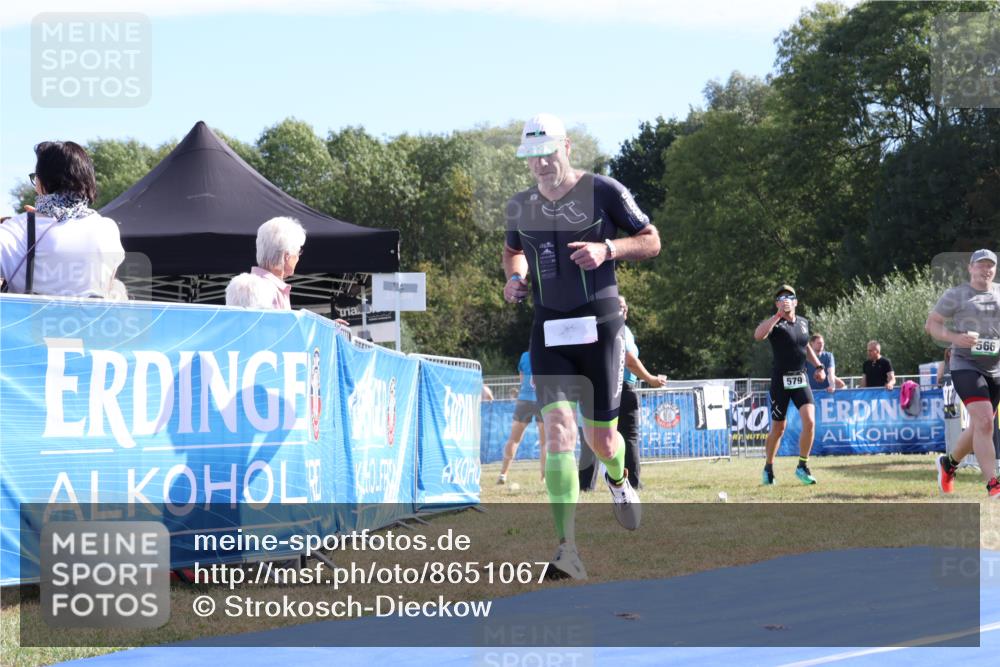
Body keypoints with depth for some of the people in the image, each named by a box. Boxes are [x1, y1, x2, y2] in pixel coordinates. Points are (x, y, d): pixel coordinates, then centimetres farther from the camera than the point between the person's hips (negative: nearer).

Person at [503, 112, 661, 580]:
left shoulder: (602, 191, -4)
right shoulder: (520, 206, 8)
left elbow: (651, 242, 2)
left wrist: (608, 248, -16)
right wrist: (515, 276, 5)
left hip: (598, 328, -2)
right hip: (549, 333, 2)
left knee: (601, 440, 4)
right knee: (557, 428, -15)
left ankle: (618, 480, 44)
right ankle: (568, 549, -19)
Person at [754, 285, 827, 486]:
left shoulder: (803, 322, 9)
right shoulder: (775, 324, -10)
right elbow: (758, 335, -33)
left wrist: (818, 366, 18)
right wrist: (779, 315, -34)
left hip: (800, 379, 4)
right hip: (780, 380, -4)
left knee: (809, 421, -13)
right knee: (778, 428, 3)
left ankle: (802, 466, 0)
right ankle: (769, 468, 23)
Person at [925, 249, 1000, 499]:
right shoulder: (955, 295, 0)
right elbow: (931, 324, 1)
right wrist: (956, 338, -16)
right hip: (966, 365, -5)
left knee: (979, 427, 13)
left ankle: (948, 463, 39)